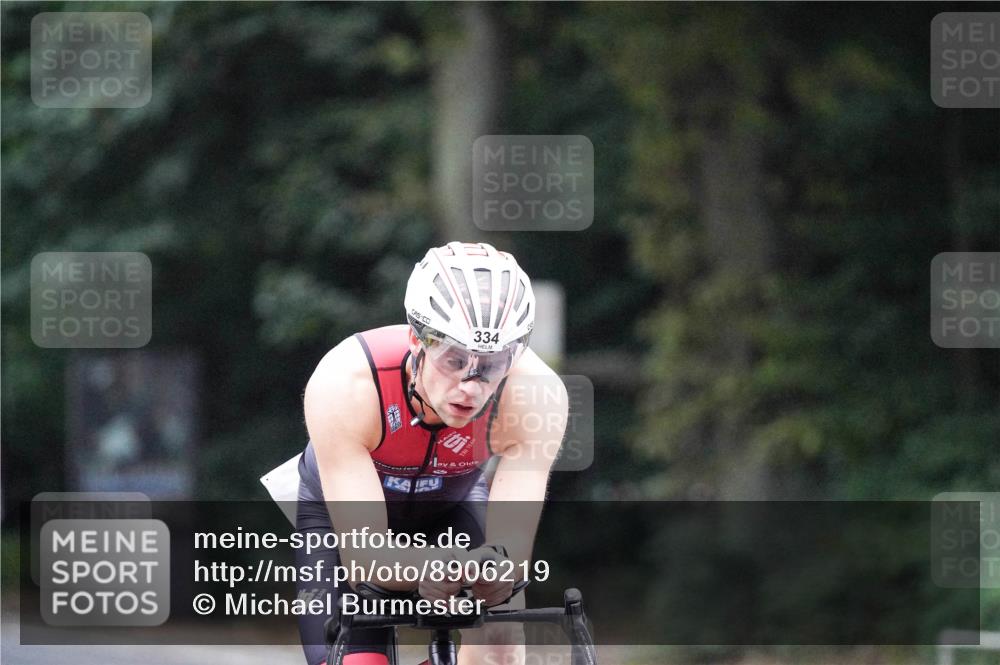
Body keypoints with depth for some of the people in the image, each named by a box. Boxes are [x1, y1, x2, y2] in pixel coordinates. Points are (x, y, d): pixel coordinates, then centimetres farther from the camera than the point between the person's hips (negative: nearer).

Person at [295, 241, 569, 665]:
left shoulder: (535, 394, -35)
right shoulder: (344, 386, -39)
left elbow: (513, 545, -38)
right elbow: (363, 556, -41)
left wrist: (495, 564, -62)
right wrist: (430, 565, -63)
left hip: (451, 504, 2)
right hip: (342, 514, -2)